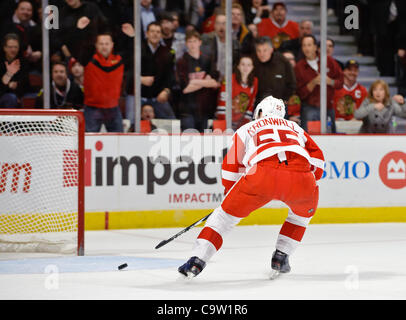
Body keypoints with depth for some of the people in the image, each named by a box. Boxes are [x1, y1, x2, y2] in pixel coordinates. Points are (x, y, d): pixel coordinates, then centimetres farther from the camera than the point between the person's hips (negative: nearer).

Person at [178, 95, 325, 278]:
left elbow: (230, 167, 30)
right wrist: (311, 181, 40)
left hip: (263, 174, -1)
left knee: (227, 213, 16)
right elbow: (317, 157, 29)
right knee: (304, 210, 34)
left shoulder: (247, 128, 32)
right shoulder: (295, 128, 38)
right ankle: (281, 257, 26)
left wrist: (229, 192, 44)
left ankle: (197, 260, 6)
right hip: (300, 177, 1)